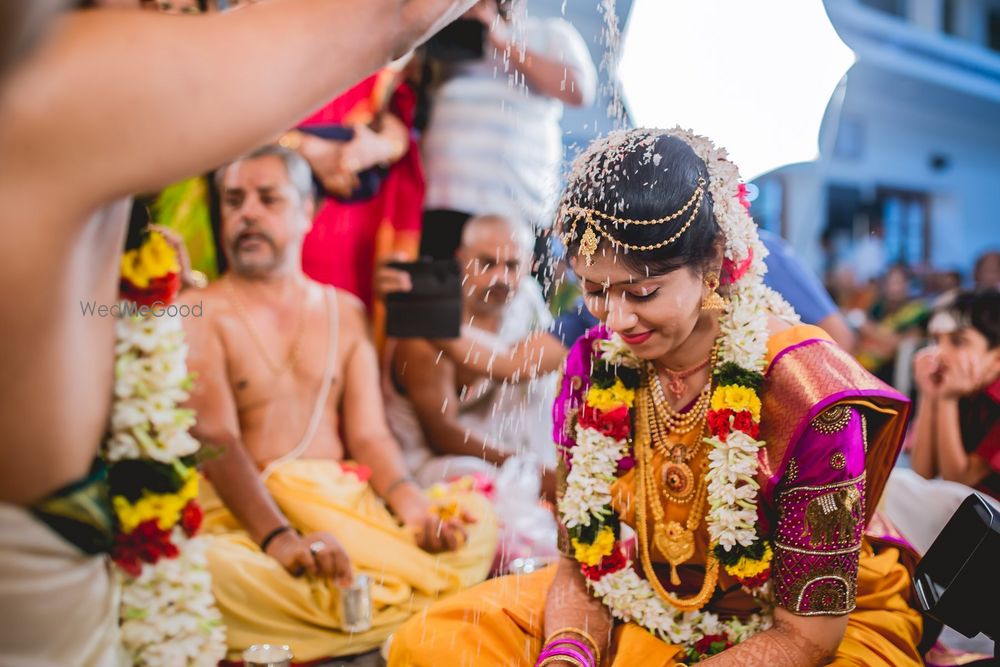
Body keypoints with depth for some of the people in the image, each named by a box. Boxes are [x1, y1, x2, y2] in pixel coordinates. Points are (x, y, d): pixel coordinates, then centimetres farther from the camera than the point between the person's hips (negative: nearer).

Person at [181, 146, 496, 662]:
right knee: (216, 569, -38)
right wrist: (279, 537, -29)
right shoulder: (201, 313, 3)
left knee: (475, 520, -17)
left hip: (348, 501, 4)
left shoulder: (345, 312, 16)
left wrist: (412, 504, -14)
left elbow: (369, 435, 8)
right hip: (244, 510, -4)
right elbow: (216, 441, -12)